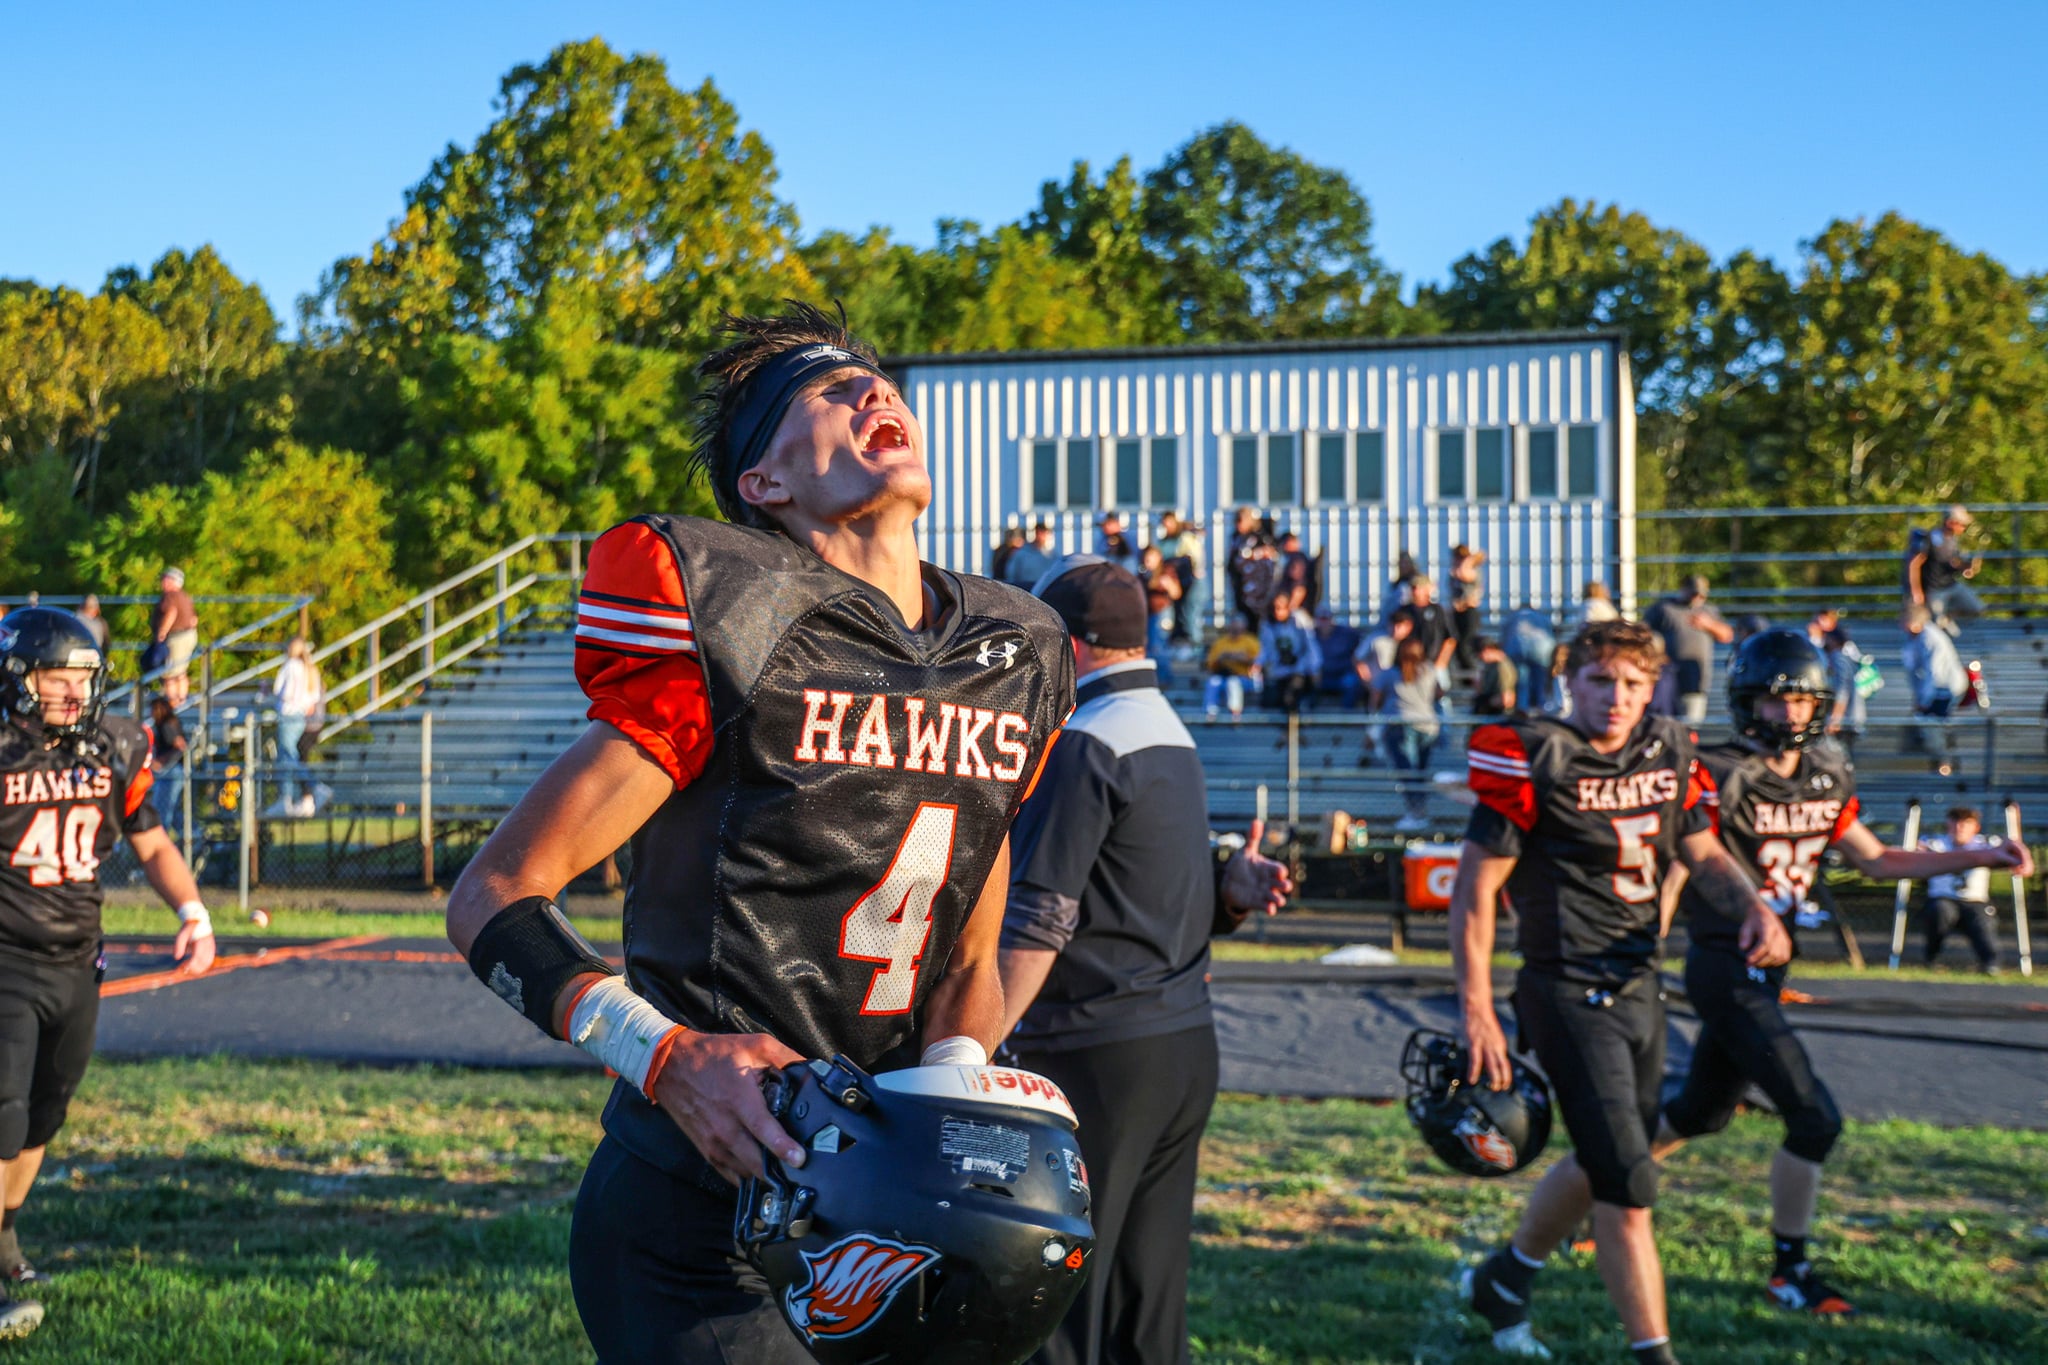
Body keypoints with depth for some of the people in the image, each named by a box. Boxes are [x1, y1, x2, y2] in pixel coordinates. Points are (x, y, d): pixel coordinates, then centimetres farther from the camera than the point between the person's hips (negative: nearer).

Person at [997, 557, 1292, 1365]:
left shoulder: (1083, 745, -13)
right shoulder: (1173, 735, 16)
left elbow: (1037, 924, -18)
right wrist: (1229, 889, 0)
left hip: (1097, 1056, -9)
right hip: (1188, 1046, 9)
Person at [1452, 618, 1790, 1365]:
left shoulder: (1667, 754, 4)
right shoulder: (1534, 762, -15)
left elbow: (1702, 854, 15)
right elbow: (1474, 889, -13)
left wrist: (1755, 907, -8)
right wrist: (1478, 1013, -15)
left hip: (1639, 987, 7)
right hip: (1570, 994, -7)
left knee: (1600, 1164, 20)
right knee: (1628, 1183, -7)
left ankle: (1502, 1283, 42)